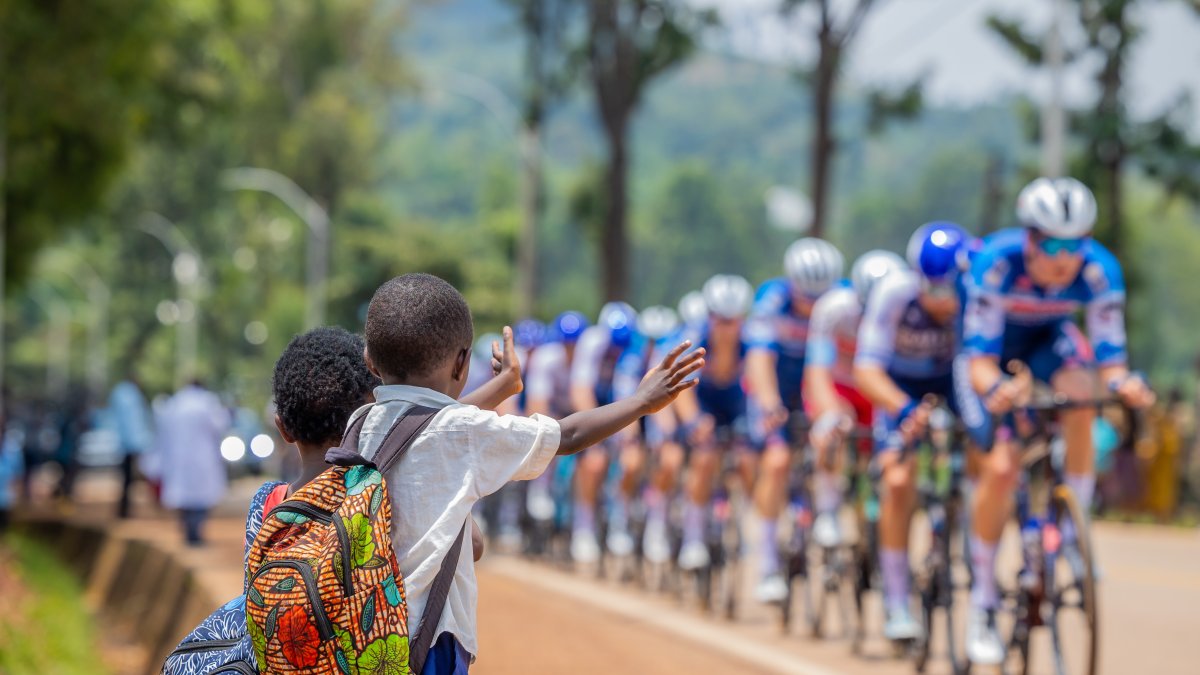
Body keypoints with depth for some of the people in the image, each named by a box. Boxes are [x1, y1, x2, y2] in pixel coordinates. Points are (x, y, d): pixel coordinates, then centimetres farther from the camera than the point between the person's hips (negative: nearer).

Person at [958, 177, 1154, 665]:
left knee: (1081, 393, -31)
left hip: (1047, 337, 2)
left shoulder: (1099, 270, -30)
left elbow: (1108, 357, -25)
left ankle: (1073, 532, -17)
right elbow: (980, 361, -36)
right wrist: (995, 389, -59)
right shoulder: (997, 262, -37)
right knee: (1000, 468, -17)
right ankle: (982, 603, -2)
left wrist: (1120, 382, -49)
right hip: (990, 351, -2)